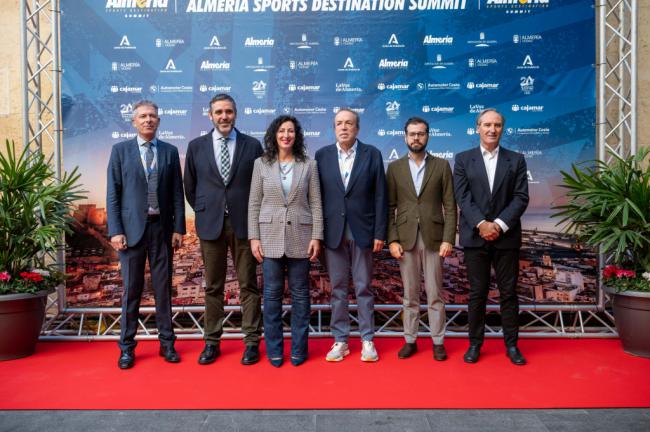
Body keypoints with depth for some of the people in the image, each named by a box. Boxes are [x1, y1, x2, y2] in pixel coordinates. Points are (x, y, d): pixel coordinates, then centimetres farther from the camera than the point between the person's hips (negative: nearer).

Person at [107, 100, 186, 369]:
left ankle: (167, 343, 17)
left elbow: (177, 193, 6)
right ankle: (127, 347, 15)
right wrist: (115, 230, -7)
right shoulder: (120, 150, 4)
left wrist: (178, 228, 0)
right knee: (131, 289, 4)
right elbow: (113, 194, 0)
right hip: (132, 227, -1)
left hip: (162, 227, 1)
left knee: (163, 288, 7)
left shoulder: (170, 152, 8)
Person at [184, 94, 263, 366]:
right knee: (213, 286, 8)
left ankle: (252, 342, 13)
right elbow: (190, 186, 14)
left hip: (244, 223, -1)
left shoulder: (252, 145, 2)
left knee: (248, 285, 4)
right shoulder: (196, 146, 6)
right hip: (210, 224, 1)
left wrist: (256, 218, 5)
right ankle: (212, 342, 19)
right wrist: (203, 211, 10)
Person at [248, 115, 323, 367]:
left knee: (300, 294, 6)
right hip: (270, 236, 0)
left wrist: (317, 237, -5)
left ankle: (298, 349, 18)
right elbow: (254, 204, 4)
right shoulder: (261, 164, 5)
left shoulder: (309, 165, 4)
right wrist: (254, 237, -3)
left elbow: (316, 203, 2)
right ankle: (274, 349, 18)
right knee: (272, 294, 6)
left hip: (300, 236, 0)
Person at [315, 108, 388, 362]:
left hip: (362, 231, -1)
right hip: (333, 232, 1)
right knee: (337, 288, 8)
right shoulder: (322, 155, 4)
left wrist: (379, 233, -5)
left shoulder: (372, 154, 1)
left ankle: (367, 340, 18)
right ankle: (340, 340, 19)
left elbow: (380, 196, 0)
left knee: (364, 288, 7)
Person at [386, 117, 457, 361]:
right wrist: (392, 240, -5)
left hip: (433, 238, -1)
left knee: (434, 294, 6)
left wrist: (448, 239, -8)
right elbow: (390, 208, 4)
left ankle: (438, 341, 16)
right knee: (410, 294, 8)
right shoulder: (395, 168, 6)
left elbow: (450, 206, 0)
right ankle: (410, 340, 18)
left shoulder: (441, 166, 4)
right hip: (405, 239, 1)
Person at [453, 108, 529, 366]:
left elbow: (521, 198, -1)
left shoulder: (516, 160, 8)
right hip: (475, 237, -1)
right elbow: (463, 197, -3)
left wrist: (499, 224, -13)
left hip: (507, 236, 1)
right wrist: (481, 224, -15)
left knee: (509, 293, 7)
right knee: (477, 293, 5)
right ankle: (475, 343, 15)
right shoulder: (463, 159, 6)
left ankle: (511, 345, 18)